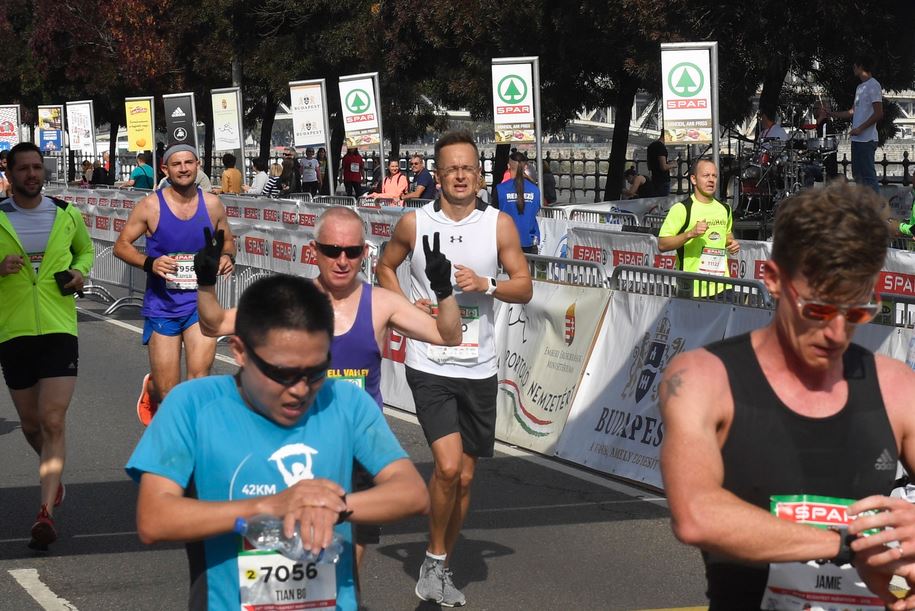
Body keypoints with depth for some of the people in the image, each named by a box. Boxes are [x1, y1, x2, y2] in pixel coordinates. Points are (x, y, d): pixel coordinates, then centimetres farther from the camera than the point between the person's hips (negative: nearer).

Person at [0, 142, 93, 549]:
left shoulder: (67, 215, 6)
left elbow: (86, 249, 24)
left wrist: (80, 271, 2)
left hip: (60, 331, -1)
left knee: (53, 423, -12)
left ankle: (46, 514, -18)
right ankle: (53, 474, 44)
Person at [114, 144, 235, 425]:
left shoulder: (212, 204, 2)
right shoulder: (150, 206, -5)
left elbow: (228, 241, 17)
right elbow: (121, 246, 0)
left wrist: (227, 257, -6)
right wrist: (149, 263, -19)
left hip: (201, 301, 1)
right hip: (162, 305, -1)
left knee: (200, 375, -20)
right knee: (168, 394, 4)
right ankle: (151, 387, 42)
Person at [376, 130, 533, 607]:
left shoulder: (499, 224, 0)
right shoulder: (414, 223, -2)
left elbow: (524, 287, 3)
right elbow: (385, 267, 14)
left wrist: (485, 284, -15)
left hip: (478, 367, 2)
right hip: (429, 365, -2)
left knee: (464, 477, 9)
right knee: (448, 465, -18)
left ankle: (442, 568, 27)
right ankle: (433, 560, 4)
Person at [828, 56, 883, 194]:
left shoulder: (873, 85, -10)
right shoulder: (860, 87, 20)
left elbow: (878, 114, -17)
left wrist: (860, 128, -18)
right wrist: (831, 114, 27)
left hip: (867, 140, -10)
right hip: (857, 139, 10)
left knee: (868, 176, -11)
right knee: (857, 175, 13)